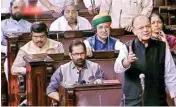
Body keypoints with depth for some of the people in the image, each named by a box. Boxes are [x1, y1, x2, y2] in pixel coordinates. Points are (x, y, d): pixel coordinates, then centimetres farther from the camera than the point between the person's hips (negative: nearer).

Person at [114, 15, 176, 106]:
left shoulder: (162, 47, 4)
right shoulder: (127, 48, 0)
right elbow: (118, 68, -19)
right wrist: (127, 61, -40)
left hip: (158, 101, 2)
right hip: (132, 102, -1)